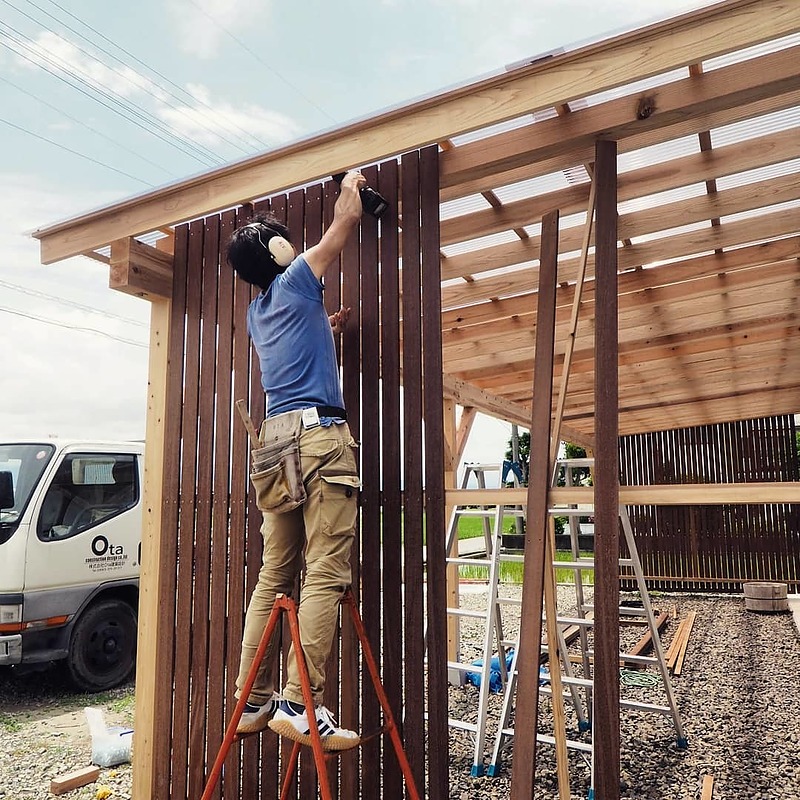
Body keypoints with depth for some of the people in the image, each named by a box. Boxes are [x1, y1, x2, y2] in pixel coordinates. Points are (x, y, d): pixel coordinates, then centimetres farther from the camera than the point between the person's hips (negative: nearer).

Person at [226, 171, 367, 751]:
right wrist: (351, 185, 30)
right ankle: (301, 705, -9)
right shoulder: (295, 281, 4)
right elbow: (346, 220, 13)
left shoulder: (258, 312, 24)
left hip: (276, 441, 8)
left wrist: (328, 326, 48)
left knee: (275, 575, 9)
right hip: (318, 433, -8)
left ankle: (253, 702, 13)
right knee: (326, 574, -9)